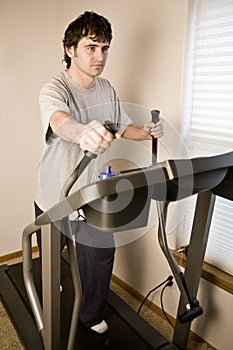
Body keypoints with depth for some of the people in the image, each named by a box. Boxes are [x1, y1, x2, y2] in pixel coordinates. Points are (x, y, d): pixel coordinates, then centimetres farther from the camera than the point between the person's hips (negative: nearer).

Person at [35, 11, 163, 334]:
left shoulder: (107, 89, 1)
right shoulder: (54, 90, -20)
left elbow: (123, 126, 12)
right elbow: (60, 121, -42)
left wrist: (145, 132, -10)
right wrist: (84, 133, -65)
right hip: (56, 198, -3)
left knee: (100, 258, 6)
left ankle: (93, 316, 35)